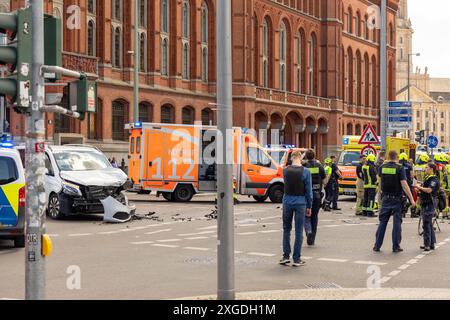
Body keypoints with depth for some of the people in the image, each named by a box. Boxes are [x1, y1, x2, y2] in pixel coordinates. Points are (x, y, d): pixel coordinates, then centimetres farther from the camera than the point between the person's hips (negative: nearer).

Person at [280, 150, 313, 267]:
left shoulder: (286, 170, -2)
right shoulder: (305, 172, -8)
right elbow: (308, 191, -5)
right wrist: (309, 206, 4)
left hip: (287, 202, 2)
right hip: (300, 203, -2)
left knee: (286, 229, 14)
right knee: (299, 231, 3)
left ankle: (286, 256, 11)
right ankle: (297, 259, 6)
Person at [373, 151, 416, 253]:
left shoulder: (382, 168, 2)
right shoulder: (399, 168, -10)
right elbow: (404, 184, -16)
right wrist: (411, 199, -14)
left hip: (385, 198, 3)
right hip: (397, 199, -3)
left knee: (382, 222, 9)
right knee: (397, 222, 4)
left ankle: (377, 245, 9)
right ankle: (396, 246, 5)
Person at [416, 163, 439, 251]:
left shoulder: (434, 180, -13)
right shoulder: (427, 178, 17)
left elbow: (429, 190, -26)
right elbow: (424, 190, 24)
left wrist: (420, 187, -14)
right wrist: (419, 190, 4)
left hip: (430, 204, -10)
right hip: (425, 204, 10)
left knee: (426, 224, -11)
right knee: (429, 224, 14)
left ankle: (427, 244, -9)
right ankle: (431, 244, 21)